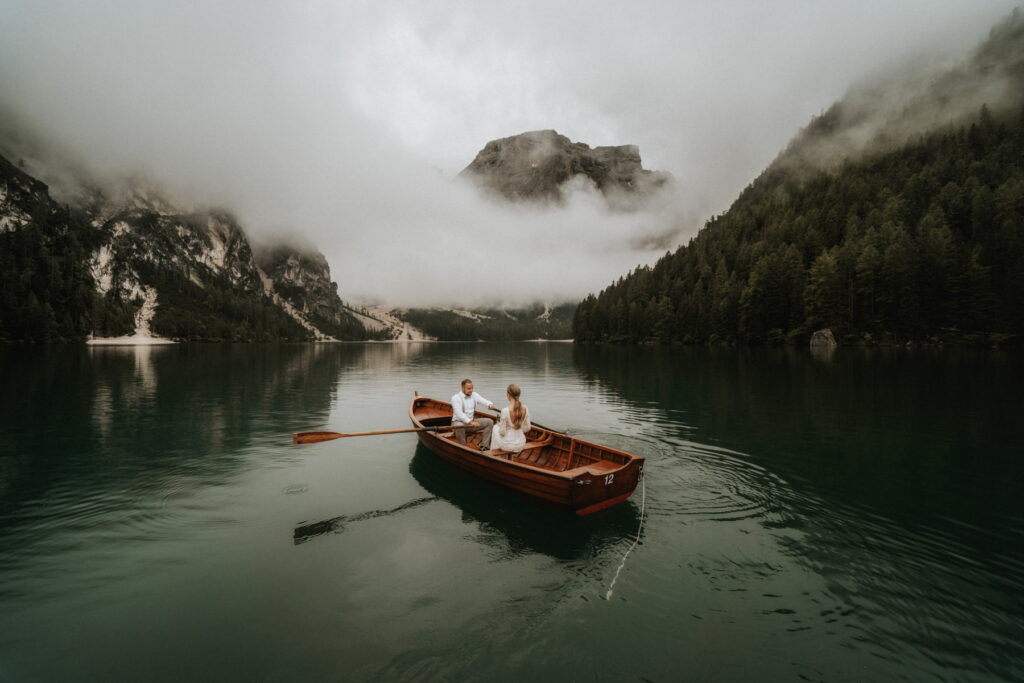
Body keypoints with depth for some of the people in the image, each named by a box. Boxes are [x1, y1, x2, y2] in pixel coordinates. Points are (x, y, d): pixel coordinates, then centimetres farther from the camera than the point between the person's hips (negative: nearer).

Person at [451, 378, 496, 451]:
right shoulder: (456, 398, -14)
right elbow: (459, 413, -25)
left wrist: (490, 404, -32)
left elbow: (483, 400, -7)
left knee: (489, 421, -7)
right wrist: (470, 422, -36)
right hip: (458, 422, -6)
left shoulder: (474, 395, 5)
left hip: (471, 421, 6)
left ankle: (484, 446, -7)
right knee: (460, 426, -41)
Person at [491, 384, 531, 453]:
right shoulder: (525, 409, -11)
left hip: (507, 445, -4)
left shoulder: (505, 410, -26)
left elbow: (502, 432, -17)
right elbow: (527, 428, 0)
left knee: (496, 428, 30)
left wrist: (499, 424, 4)